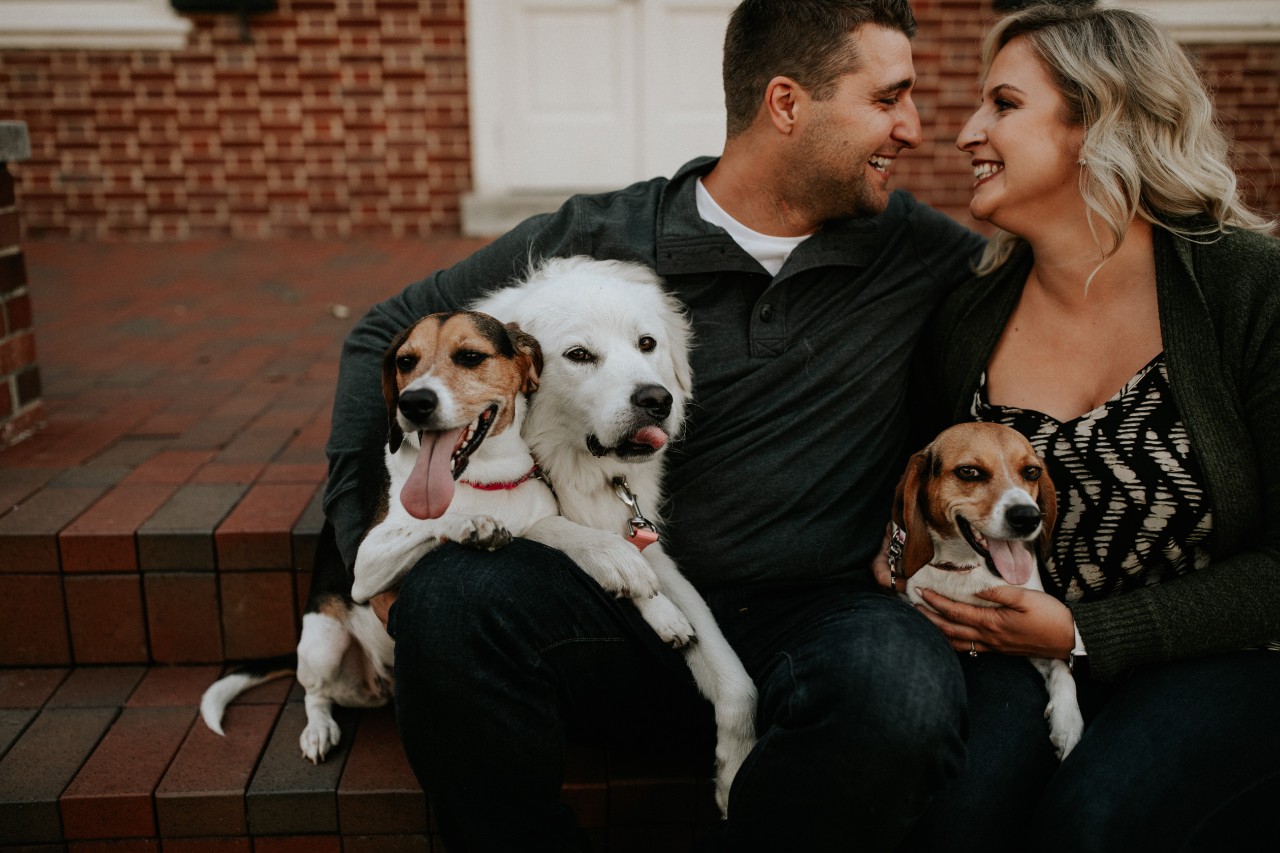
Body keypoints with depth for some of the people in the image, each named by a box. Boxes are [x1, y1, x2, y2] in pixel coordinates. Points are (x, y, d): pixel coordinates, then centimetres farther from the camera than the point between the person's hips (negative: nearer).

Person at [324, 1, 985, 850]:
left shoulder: (914, 248, 5)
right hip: (618, 604, 0)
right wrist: (373, 544, -1)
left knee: (904, 686, -34)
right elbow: (389, 333, 8)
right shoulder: (595, 240, -1)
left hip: (805, 613, 1)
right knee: (448, 594, -29)